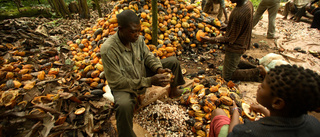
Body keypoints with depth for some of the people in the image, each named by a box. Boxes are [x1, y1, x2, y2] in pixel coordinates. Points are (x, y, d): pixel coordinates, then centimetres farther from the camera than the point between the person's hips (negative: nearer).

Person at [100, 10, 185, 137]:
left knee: (173, 61, 3)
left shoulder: (137, 38, -15)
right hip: (123, 86, -6)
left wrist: (159, 68, -19)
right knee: (124, 105, -42)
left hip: (142, 74, 6)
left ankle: (173, 91, 30)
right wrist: (149, 81, -32)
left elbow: (147, 55, 3)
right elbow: (117, 82, -28)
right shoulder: (108, 50, -31)